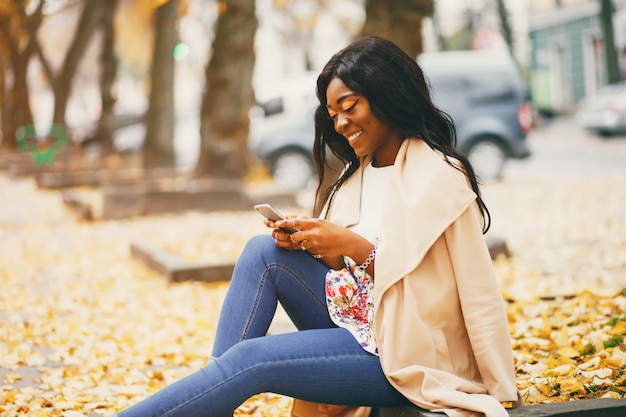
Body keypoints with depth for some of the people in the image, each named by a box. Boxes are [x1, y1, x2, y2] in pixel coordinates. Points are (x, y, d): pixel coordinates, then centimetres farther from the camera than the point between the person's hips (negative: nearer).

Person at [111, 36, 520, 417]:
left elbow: (480, 293, -19)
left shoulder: (440, 177, -13)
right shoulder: (362, 171, 13)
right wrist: (309, 243, -9)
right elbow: (351, 270, 13)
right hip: (362, 324, 8)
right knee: (265, 252, -11)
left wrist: (358, 248, -23)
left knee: (249, 359, -21)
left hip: (409, 353, -8)